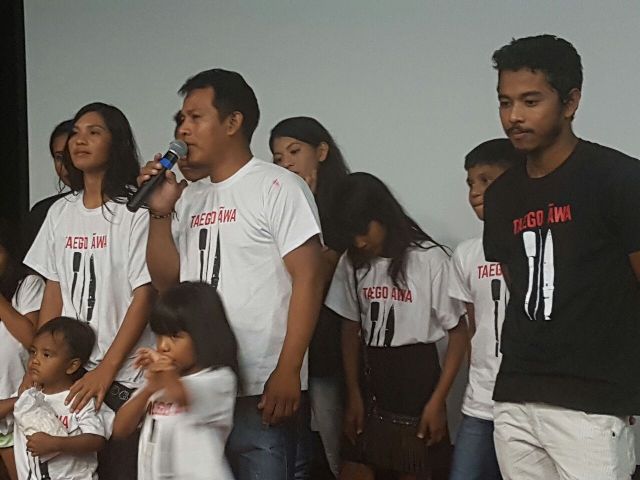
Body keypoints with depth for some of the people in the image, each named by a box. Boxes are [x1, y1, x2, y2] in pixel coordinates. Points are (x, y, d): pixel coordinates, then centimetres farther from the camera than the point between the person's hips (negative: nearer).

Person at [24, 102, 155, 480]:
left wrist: (106, 370, -14)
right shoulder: (61, 212, 11)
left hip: (124, 376, -5)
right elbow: (54, 292, 13)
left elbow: (144, 296, -11)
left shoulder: (134, 212, -7)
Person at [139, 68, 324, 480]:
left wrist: (287, 373, -16)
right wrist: (160, 213, 1)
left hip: (260, 391, -7)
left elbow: (308, 278, -11)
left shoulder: (279, 187, -4)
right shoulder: (189, 198, 16)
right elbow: (167, 281, 15)